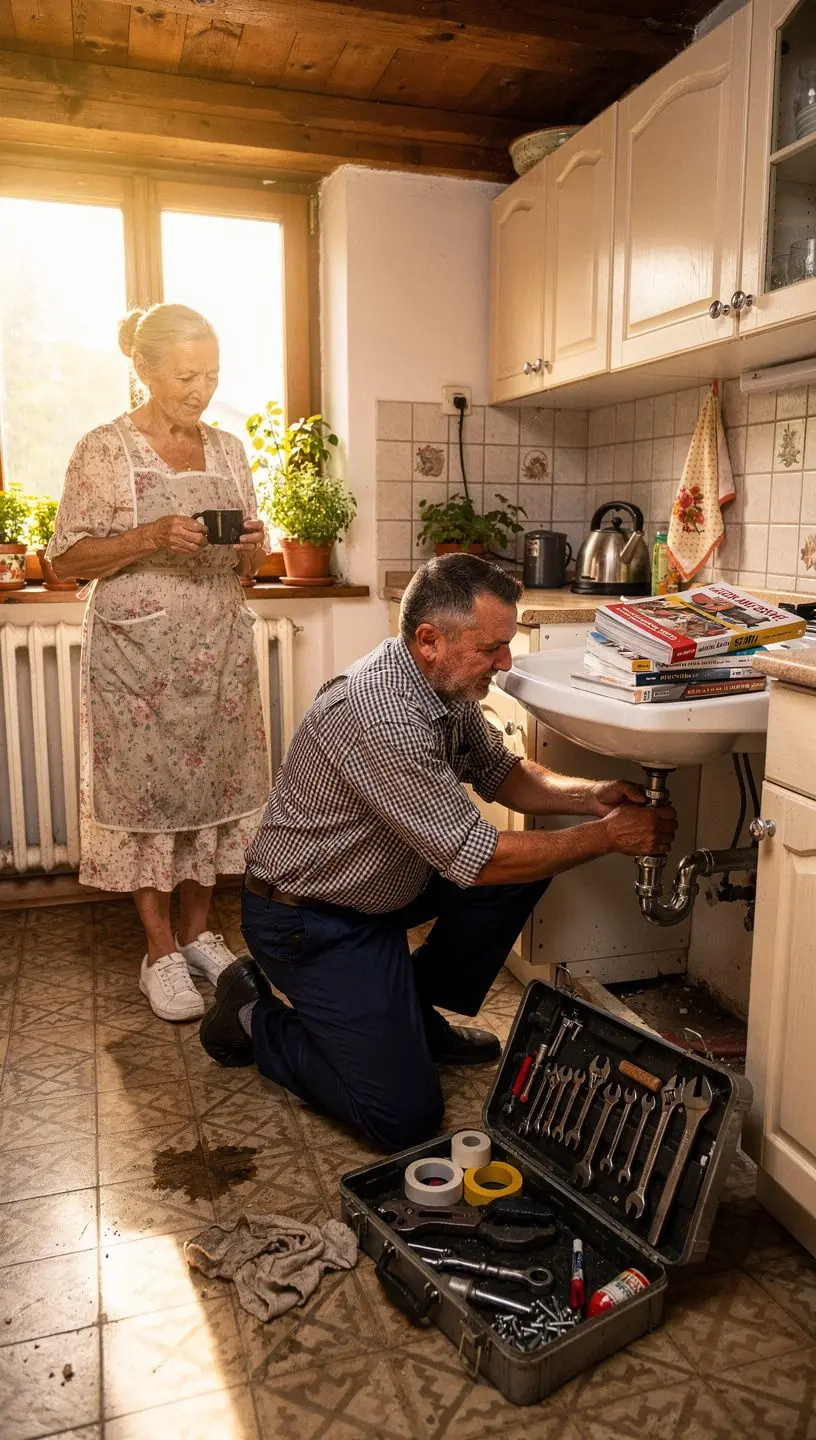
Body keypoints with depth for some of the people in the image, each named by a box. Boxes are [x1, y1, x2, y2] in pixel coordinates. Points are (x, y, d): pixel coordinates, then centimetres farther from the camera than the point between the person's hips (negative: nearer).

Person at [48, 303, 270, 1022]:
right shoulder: (104, 450, -5)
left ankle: (198, 931, 25)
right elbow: (66, 559, -6)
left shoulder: (228, 449, 10)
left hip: (220, 650, 5)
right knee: (146, 789, 1)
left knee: (214, 782, 8)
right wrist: (150, 538, -20)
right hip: (138, 653, -4)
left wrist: (253, 546, -7)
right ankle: (161, 954, 14)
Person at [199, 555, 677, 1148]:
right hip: (307, 919, -9)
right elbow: (475, 858, -31)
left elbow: (499, 771, 9)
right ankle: (255, 1018, 11)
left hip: (380, 882, 9)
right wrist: (608, 836, -23)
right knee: (407, 1117, -9)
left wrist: (588, 795, -9)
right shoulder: (382, 715, -33)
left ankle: (415, 1010, 15)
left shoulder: (445, 683, -4)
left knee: (528, 865, -1)